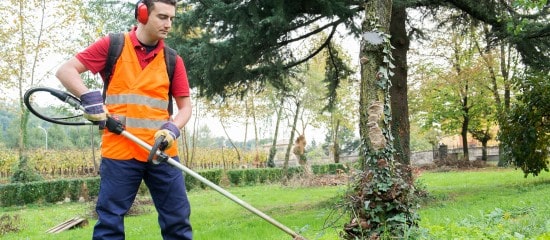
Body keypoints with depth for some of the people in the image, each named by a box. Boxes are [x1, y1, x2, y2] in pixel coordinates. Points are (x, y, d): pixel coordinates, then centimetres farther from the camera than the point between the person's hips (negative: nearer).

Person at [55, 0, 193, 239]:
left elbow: (185, 105, 11)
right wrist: (89, 97, -17)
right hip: (120, 151, -2)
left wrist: (173, 128, -9)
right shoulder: (112, 46, 1)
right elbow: (65, 71, 0)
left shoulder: (173, 60, 8)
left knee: (178, 221, 5)